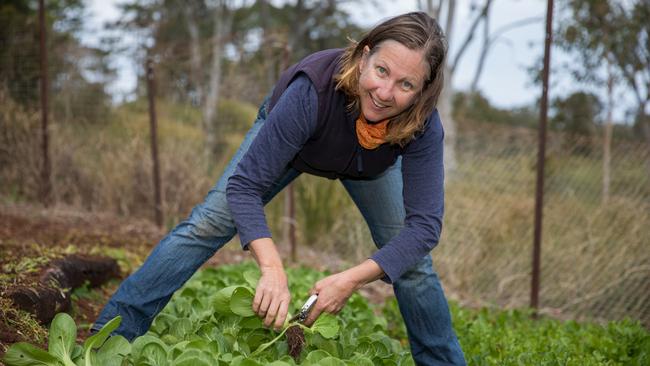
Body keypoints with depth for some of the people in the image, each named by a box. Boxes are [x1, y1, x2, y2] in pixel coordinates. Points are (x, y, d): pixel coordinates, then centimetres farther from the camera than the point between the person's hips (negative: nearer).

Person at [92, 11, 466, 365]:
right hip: (286, 136, -2)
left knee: (408, 254, -6)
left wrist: (353, 278, -49)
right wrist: (272, 268, -56)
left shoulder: (421, 124, -38)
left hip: (370, 162, 2)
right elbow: (244, 185, -42)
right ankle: (112, 335, -6)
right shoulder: (313, 89, -45)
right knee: (209, 224, -13)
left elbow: (424, 224, -37)